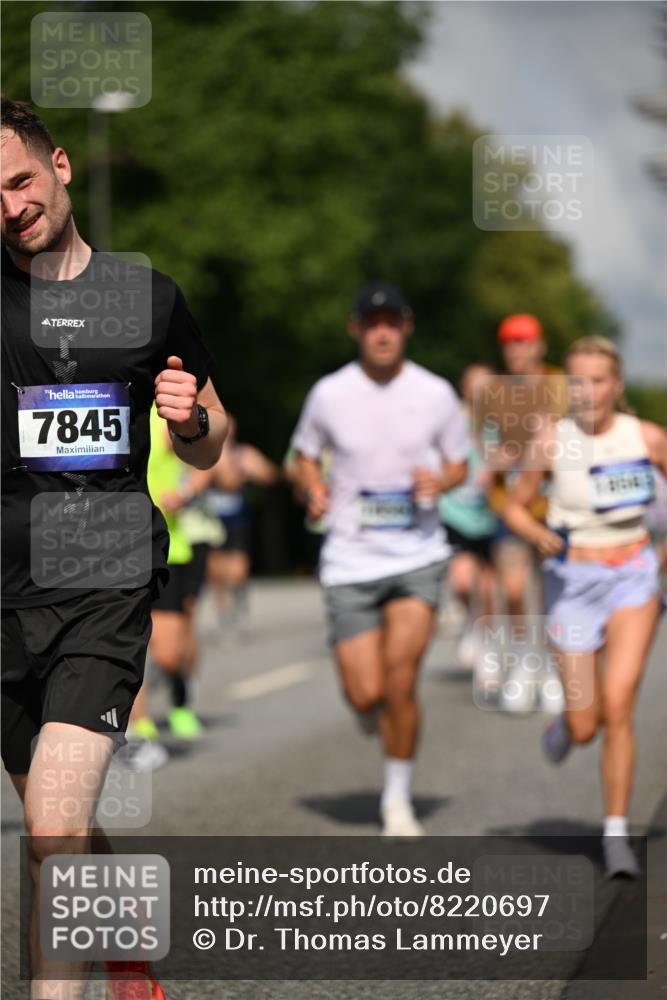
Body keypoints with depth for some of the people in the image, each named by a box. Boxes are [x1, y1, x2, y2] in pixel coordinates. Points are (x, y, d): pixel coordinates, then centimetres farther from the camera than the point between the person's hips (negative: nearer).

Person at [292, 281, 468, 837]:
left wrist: (440, 482, -12)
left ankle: (399, 798, 5)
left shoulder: (435, 393, -1)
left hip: (419, 555, 0)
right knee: (366, 694, -4)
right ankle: (380, 713, 36)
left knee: (400, 681, -15)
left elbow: (459, 463, 11)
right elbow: (306, 455, 15)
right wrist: (314, 489, -7)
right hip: (351, 560, 1)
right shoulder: (329, 394, -1)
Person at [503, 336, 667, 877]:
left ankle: (617, 833, -6)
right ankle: (568, 721, 40)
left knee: (617, 706, -18)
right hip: (573, 582, 0)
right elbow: (516, 507, 4)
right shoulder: (552, 442, -7)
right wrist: (542, 537, -17)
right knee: (585, 728, 1)